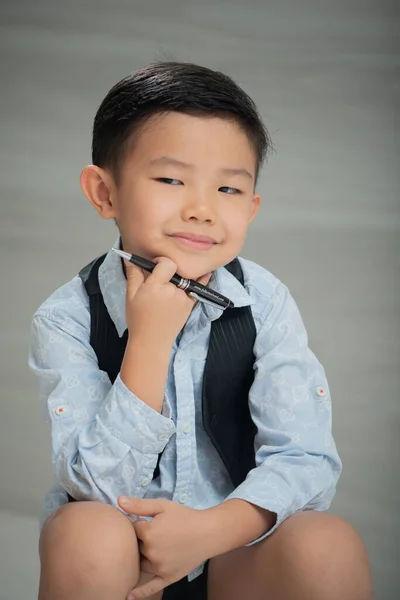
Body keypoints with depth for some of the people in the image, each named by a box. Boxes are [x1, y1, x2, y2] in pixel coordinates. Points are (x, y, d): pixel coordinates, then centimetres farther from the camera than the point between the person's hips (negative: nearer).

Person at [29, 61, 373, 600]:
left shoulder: (265, 302, -10)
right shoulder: (67, 319, -14)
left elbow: (309, 459, -13)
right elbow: (100, 489, -21)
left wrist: (216, 526, -31)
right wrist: (150, 340, -29)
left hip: (234, 551, 0)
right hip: (119, 556, 0)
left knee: (329, 545, -27)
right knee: (86, 533, -31)